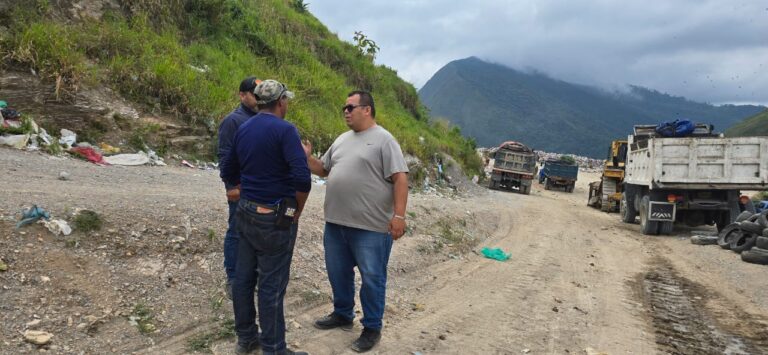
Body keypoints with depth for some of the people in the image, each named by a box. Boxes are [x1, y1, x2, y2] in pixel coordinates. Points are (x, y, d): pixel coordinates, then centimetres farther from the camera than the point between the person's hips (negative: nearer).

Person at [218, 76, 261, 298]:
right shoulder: (233, 120, -8)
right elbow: (224, 155, -12)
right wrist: (231, 186, -16)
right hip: (241, 188, -6)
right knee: (236, 233, 3)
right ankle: (233, 279, 12)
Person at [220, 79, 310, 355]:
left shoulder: (243, 129, 7)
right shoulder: (284, 130, -16)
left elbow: (228, 173, 16)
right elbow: (302, 178, -25)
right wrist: (298, 210, -10)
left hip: (246, 212, 8)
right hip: (275, 217, -7)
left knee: (243, 277, 15)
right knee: (271, 285, 1)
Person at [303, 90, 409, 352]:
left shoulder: (383, 139, -7)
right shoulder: (342, 139, 15)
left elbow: (400, 178, -13)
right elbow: (324, 170, 22)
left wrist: (399, 215, -20)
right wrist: (307, 157, 3)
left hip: (371, 226, -7)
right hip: (336, 223, 7)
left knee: (372, 278, 4)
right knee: (338, 272, 19)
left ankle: (372, 328, 19)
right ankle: (343, 314, 39)